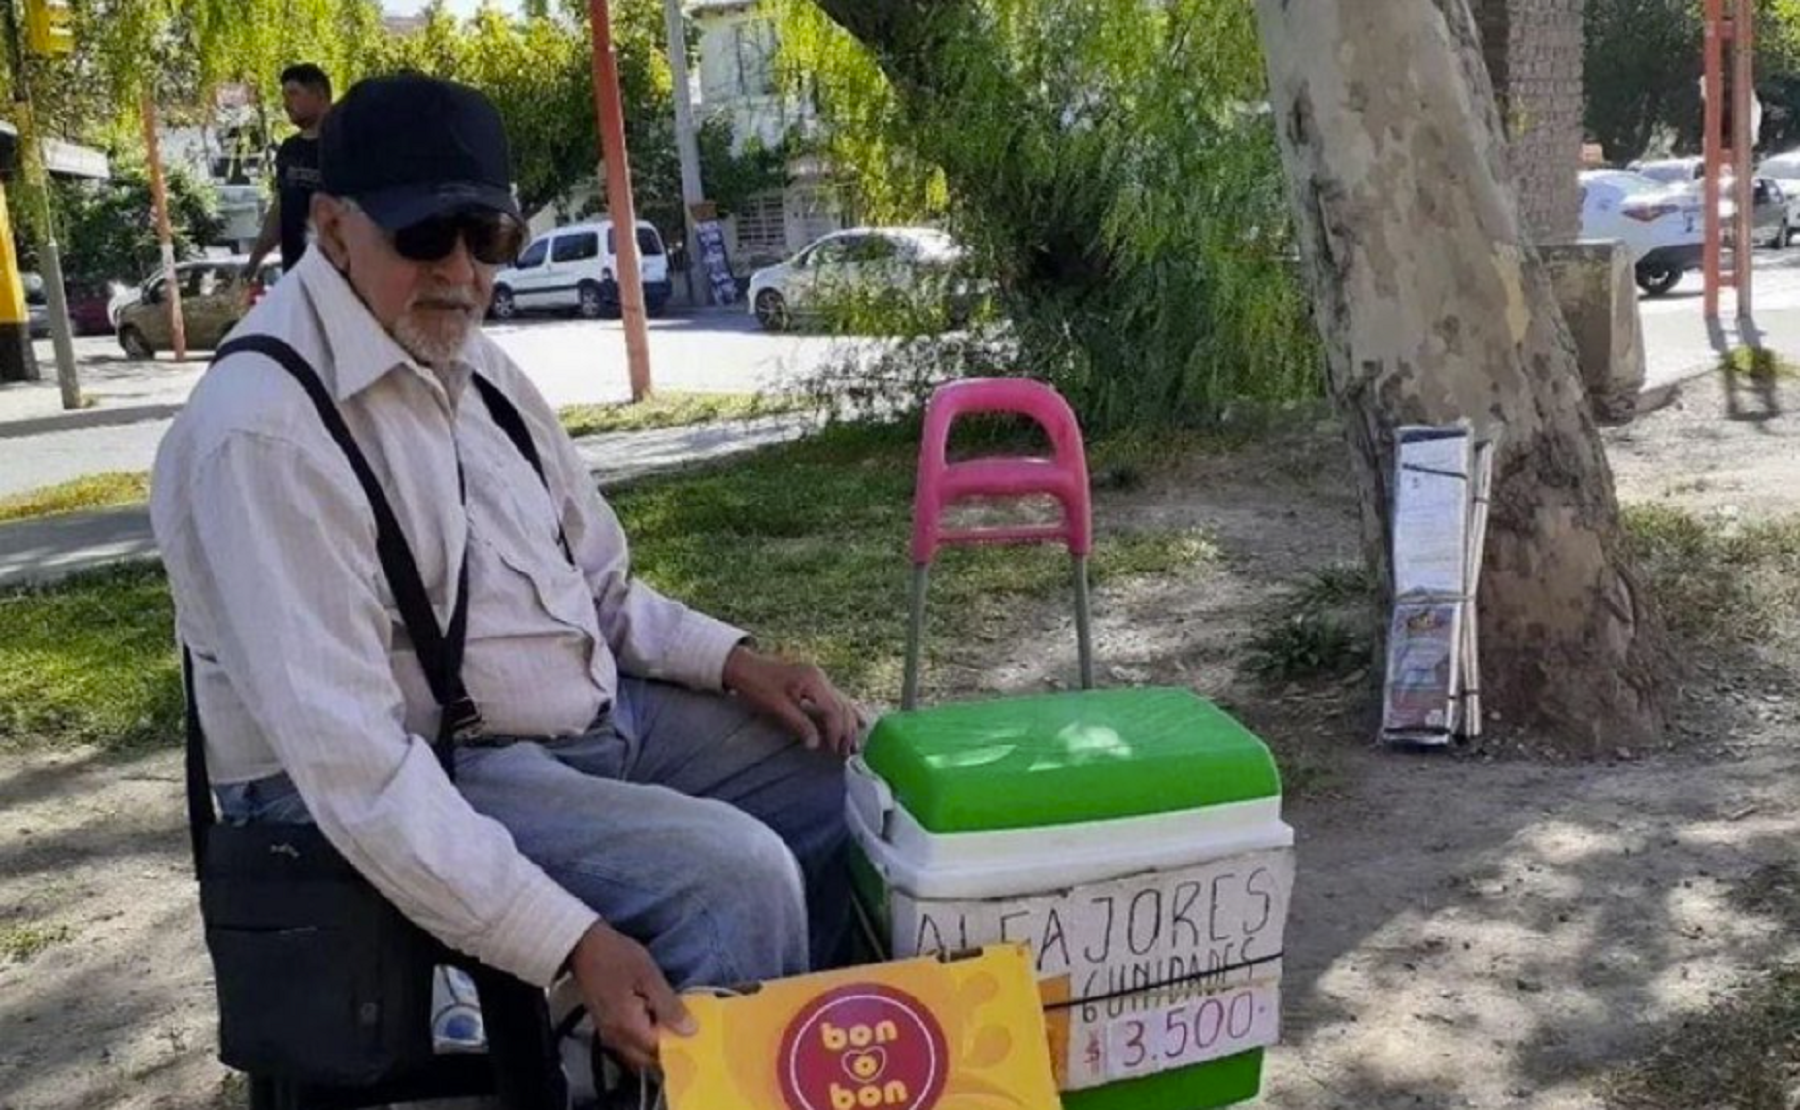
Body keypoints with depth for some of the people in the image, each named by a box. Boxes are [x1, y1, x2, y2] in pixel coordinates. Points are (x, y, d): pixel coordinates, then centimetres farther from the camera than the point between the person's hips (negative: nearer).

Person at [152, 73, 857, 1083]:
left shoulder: (473, 362, 6)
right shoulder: (267, 429, -22)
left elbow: (597, 589, 15)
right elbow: (350, 756, -28)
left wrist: (735, 662, -3)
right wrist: (571, 943, -33)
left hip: (594, 714, 9)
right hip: (406, 780, -9)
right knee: (731, 875, -27)